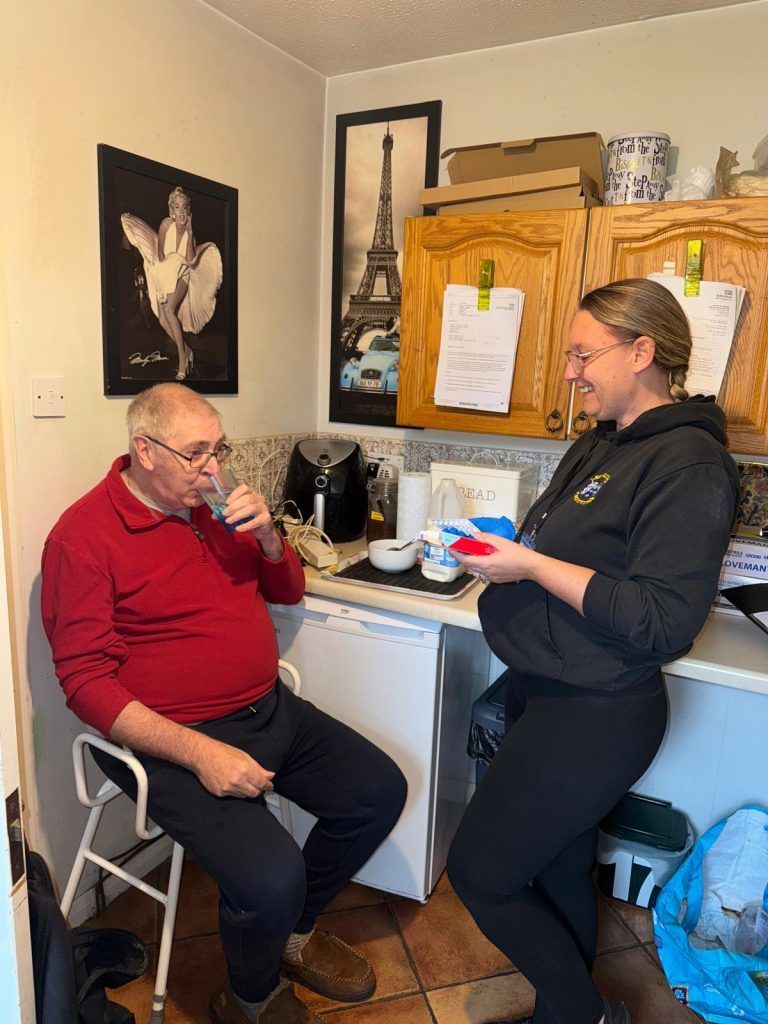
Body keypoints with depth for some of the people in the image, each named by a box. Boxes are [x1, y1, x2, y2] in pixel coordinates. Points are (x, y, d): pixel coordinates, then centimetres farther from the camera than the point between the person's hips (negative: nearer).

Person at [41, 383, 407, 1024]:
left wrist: (268, 535, -6)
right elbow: (86, 682, -16)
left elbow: (287, 591, 16)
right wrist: (200, 752, -25)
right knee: (271, 875, -25)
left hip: (270, 708, 8)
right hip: (172, 739, -7)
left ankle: (294, 930, 30)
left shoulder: (213, 506, 8)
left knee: (380, 790, 6)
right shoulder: (83, 536, -13)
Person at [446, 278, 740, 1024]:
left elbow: (661, 621, -25)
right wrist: (499, 550, 4)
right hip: (546, 692, 9)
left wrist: (530, 565, -24)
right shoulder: (600, 445, 10)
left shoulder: (689, 465, -19)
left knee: (480, 872, 2)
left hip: (595, 717, -9)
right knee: (558, 869, 23)